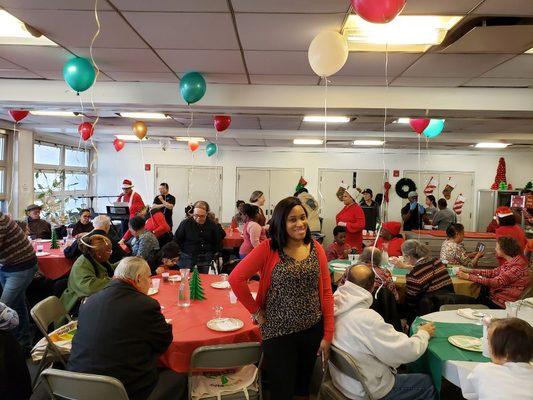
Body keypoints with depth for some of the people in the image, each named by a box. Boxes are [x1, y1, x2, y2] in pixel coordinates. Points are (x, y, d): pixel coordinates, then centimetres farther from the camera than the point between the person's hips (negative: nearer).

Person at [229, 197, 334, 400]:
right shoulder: (268, 249, -12)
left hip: (313, 330, 4)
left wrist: (328, 334, -1)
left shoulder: (316, 249, 0)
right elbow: (235, 278, -14)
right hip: (278, 332, -3)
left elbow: (326, 292, 1)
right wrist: (255, 310, -10)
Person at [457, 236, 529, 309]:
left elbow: (496, 282, -28)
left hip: (502, 304, -8)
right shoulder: (510, 261, 3)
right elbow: (494, 272, 7)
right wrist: (469, 271, 0)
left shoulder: (517, 267, -24)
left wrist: (468, 276, -27)